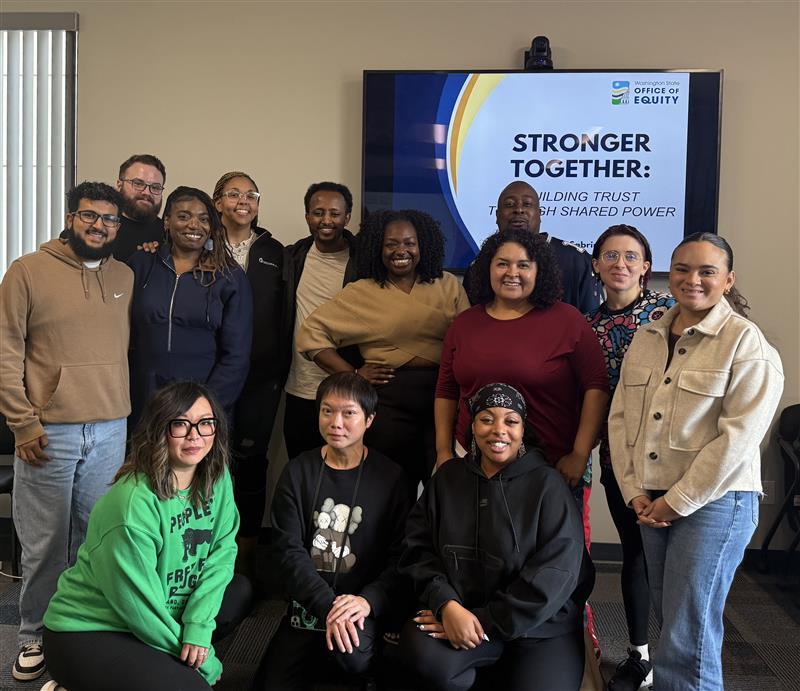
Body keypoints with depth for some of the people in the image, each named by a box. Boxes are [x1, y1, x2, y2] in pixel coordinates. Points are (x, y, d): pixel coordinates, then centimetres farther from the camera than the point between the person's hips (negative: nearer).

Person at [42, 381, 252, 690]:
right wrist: (205, 663, -12)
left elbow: (224, 547, -4)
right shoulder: (134, 504, -28)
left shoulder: (216, 476, -6)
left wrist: (198, 625, -19)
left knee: (241, 592, -1)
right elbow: (138, 602, -22)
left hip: (160, 616, 8)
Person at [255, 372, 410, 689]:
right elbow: (289, 550, -5)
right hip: (307, 605, 3)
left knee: (352, 655, -32)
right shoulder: (298, 472, 3)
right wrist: (328, 604, -21)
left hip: (364, 606, -2)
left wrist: (368, 600, -23)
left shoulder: (390, 477, -1)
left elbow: (400, 557, -5)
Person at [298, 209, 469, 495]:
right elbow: (311, 334, 2)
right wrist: (352, 374, -3)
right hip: (388, 400, -1)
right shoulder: (361, 292, 4)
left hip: (444, 397, 1)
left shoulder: (448, 285, 8)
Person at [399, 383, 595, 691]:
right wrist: (447, 604, -18)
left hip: (541, 627, -1)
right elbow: (419, 548, 0)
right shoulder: (448, 478, 5)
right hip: (460, 611, 2)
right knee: (420, 650, -26)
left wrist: (488, 622, -17)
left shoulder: (547, 484, -8)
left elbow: (555, 573, -15)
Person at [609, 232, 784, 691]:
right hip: (652, 502, 6)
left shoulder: (746, 342, -9)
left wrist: (677, 501, -14)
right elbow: (621, 416, 8)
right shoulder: (647, 338, 10)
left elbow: (738, 436, -15)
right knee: (669, 619, 15)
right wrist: (634, 492, -1)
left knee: (687, 638, -3)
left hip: (714, 500, -6)